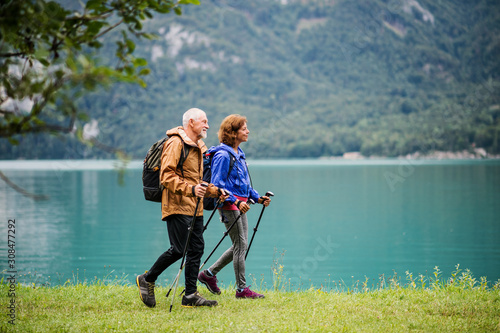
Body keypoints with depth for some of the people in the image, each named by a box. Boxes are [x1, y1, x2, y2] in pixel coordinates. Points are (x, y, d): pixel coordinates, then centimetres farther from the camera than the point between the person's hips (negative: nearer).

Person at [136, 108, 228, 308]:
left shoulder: (198, 147, 20)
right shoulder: (176, 143, -10)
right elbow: (167, 176, -18)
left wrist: (215, 191, 14)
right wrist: (190, 189, -29)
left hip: (195, 207, 9)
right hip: (178, 207, -9)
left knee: (196, 249, 5)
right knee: (178, 249, -9)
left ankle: (190, 295, 10)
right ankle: (147, 280, 8)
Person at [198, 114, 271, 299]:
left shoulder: (239, 153, 14)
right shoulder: (223, 155, -14)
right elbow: (217, 185, -18)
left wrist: (257, 198, 10)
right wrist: (236, 201, -25)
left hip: (240, 204, 9)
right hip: (228, 204, -9)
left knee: (240, 245, 12)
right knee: (241, 245, -6)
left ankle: (209, 274, 22)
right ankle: (242, 289, 1)